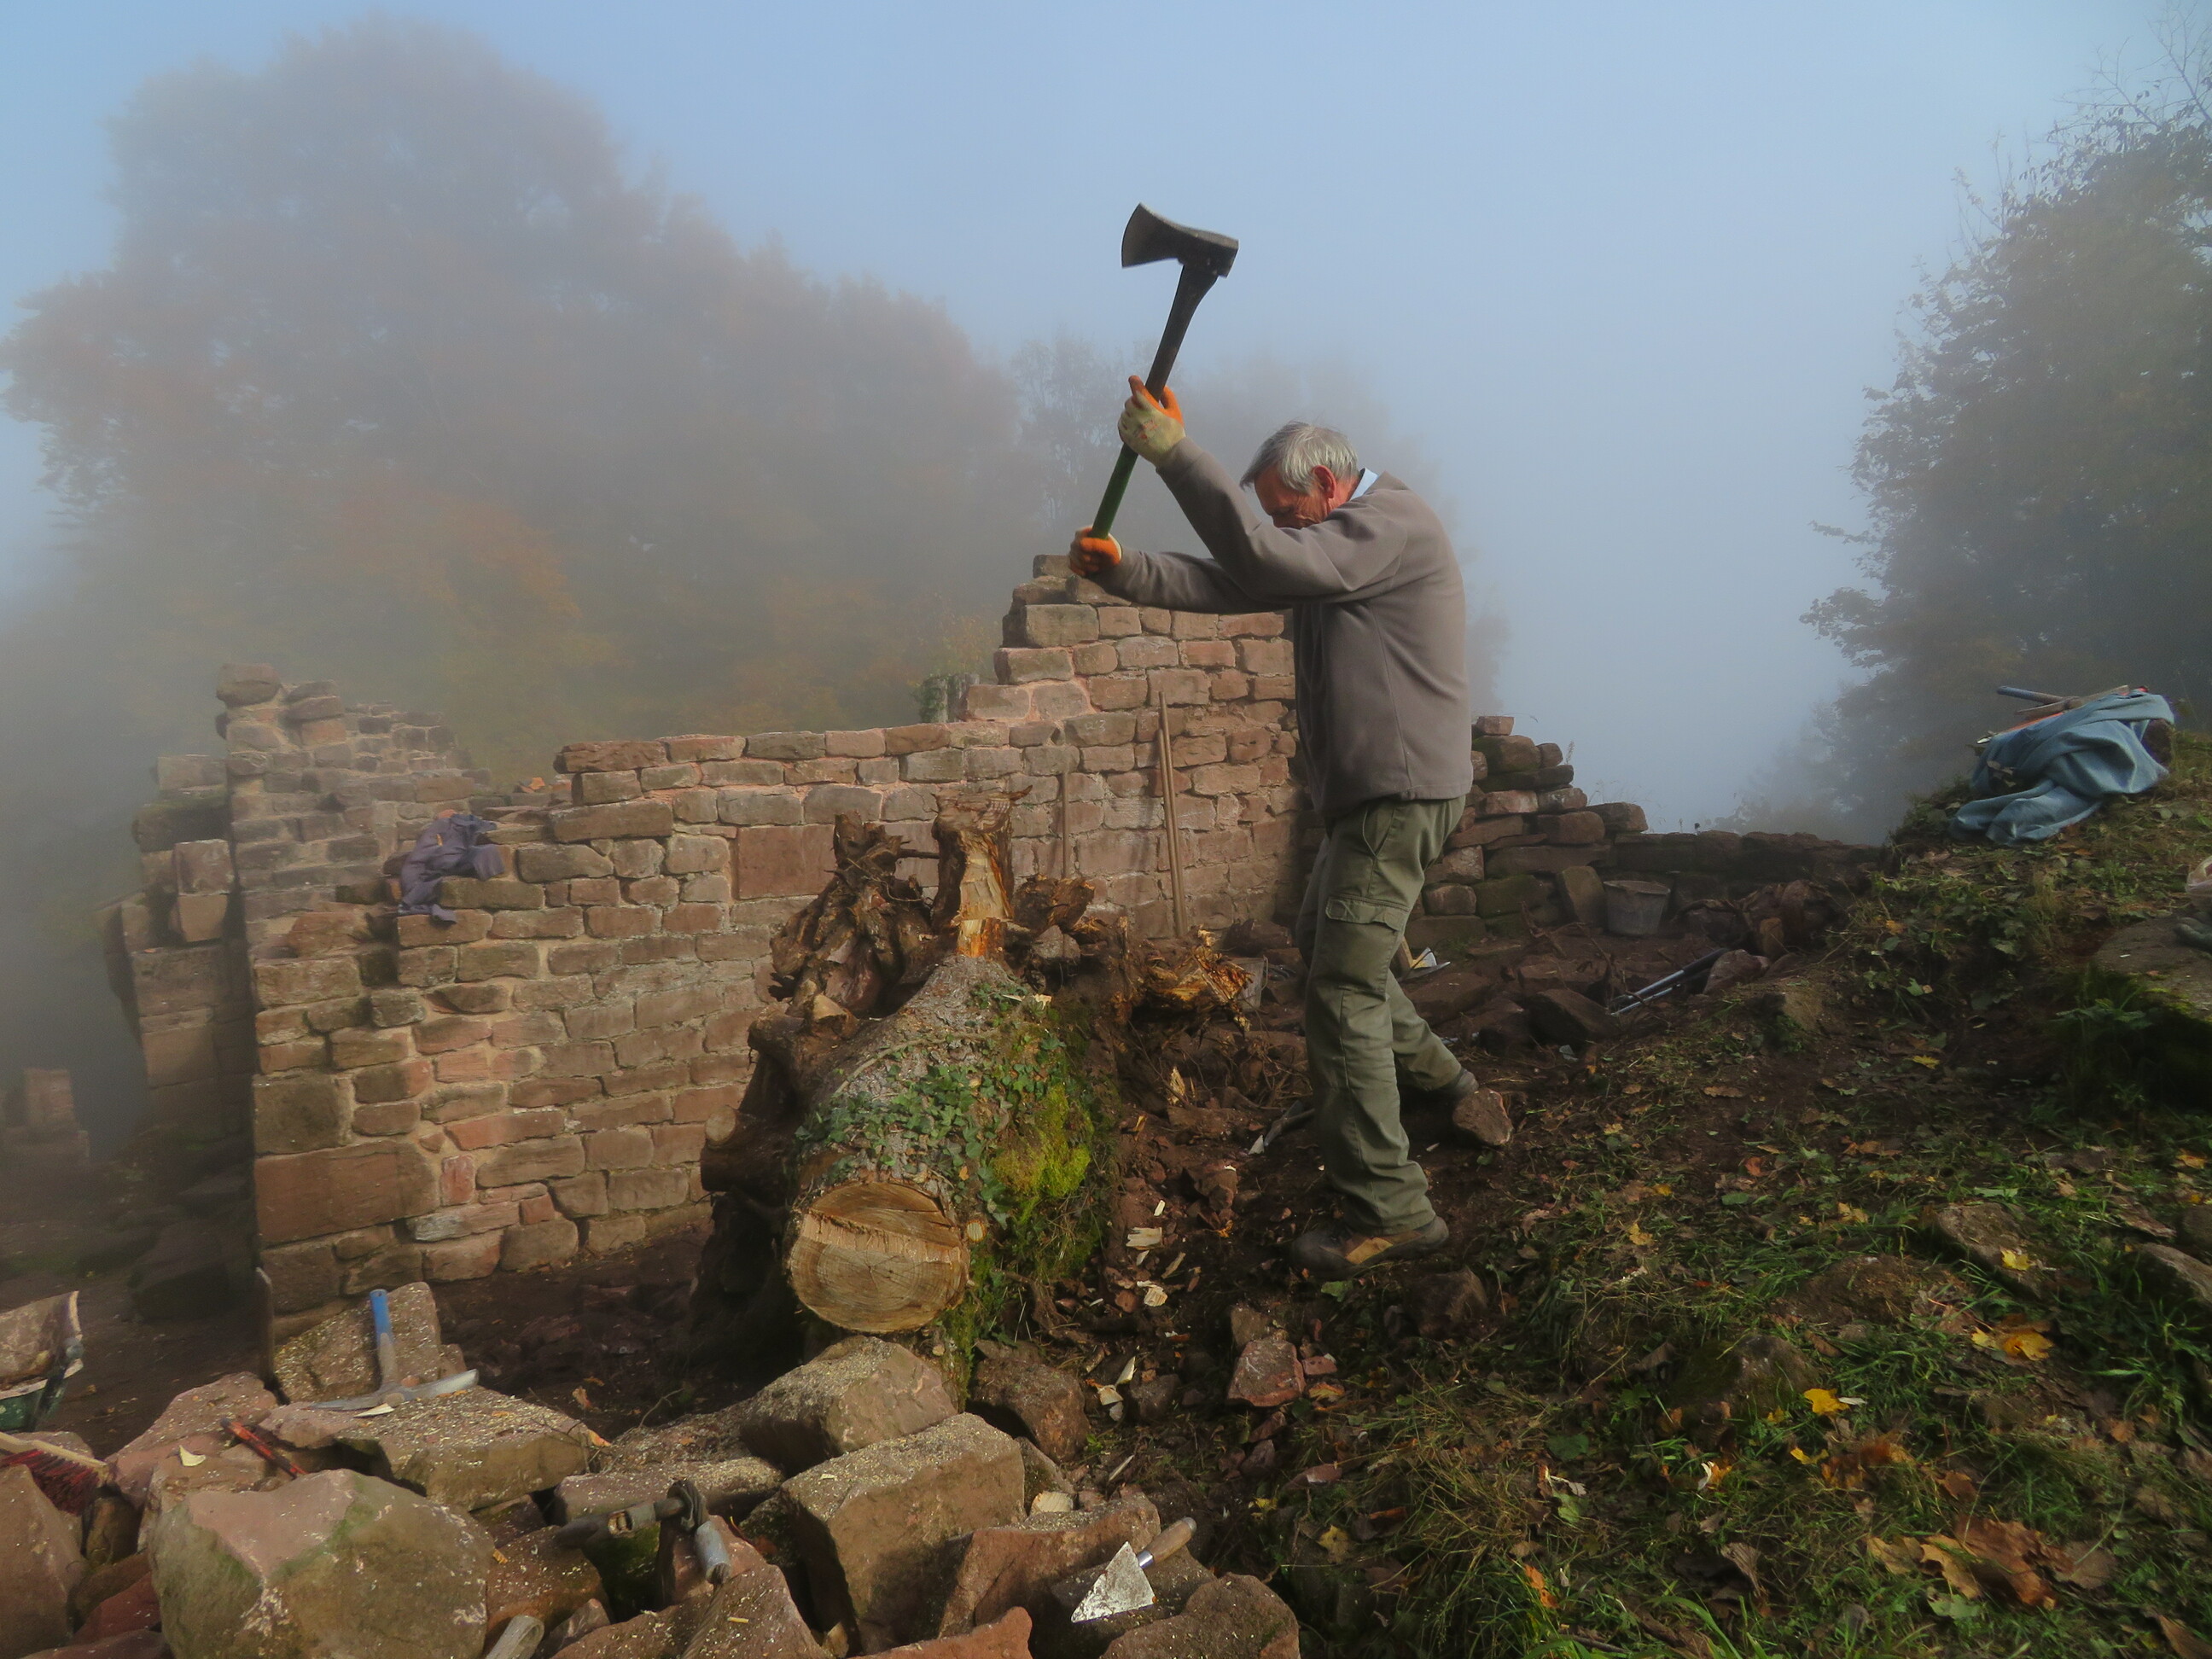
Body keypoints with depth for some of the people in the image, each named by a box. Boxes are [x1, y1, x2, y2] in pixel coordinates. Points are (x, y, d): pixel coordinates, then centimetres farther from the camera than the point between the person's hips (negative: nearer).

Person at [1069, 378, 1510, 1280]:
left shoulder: (1394, 521, -14)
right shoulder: (1340, 541, 17)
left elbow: (1267, 562, -28)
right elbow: (1228, 581, 8)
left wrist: (1173, 450, -26)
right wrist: (1126, 570, -8)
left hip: (1400, 795, -11)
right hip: (1369, 796, 11)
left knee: (1343, 989, -11)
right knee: (1324, 945, 24)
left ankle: (1388, 1210, -4)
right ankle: (1445, 1082, 37)